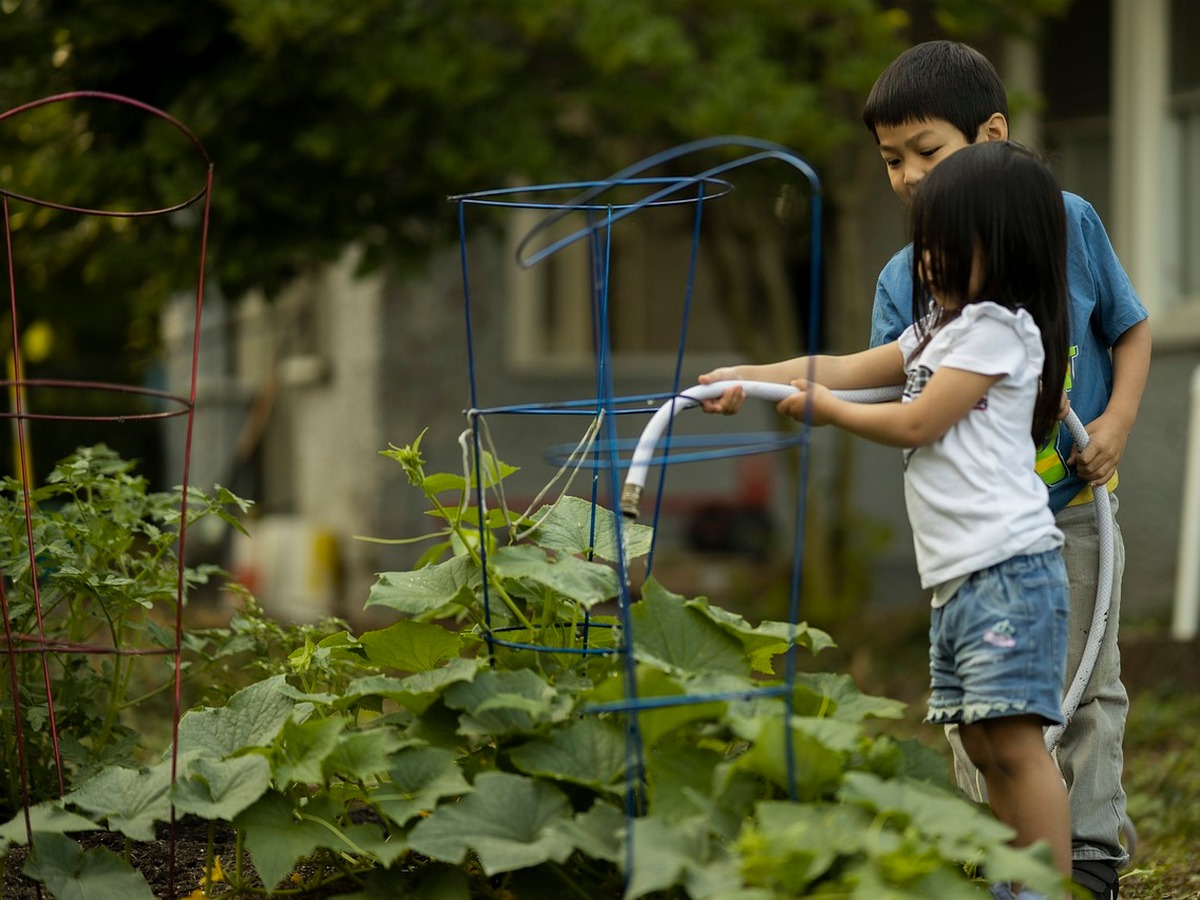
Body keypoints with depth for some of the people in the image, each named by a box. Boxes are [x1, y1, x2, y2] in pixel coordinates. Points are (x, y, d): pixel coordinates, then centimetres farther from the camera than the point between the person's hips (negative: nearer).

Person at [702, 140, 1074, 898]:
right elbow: (855, 367, 21)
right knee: (985, 747, 8)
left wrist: (826, 409, 4)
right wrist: (750, 377, 11)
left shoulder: (998, 327, -7)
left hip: (1008, 566, -10)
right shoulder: (942, 326, 24)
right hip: (957, 576, 10)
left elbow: (915, 423, -9)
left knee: (1014, 740, -14)